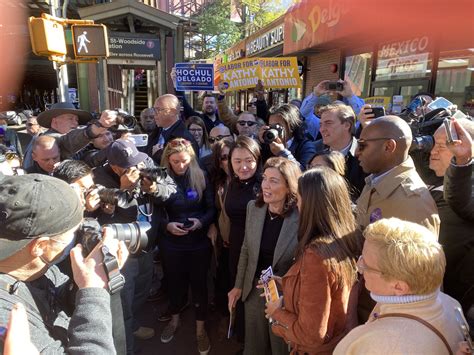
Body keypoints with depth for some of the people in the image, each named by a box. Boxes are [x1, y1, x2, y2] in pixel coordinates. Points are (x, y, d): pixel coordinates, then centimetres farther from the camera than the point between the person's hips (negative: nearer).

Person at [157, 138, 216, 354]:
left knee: (199, 284, 11)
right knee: (175, 282, 18)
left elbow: (212, 209, -2)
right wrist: (167, 226, -20)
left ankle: (200, 329, 33)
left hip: (199, 243, 0)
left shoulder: (201, 178, -6)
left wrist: (201, 222, -20)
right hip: (172, 244, 0)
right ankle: (174, 320, 46)